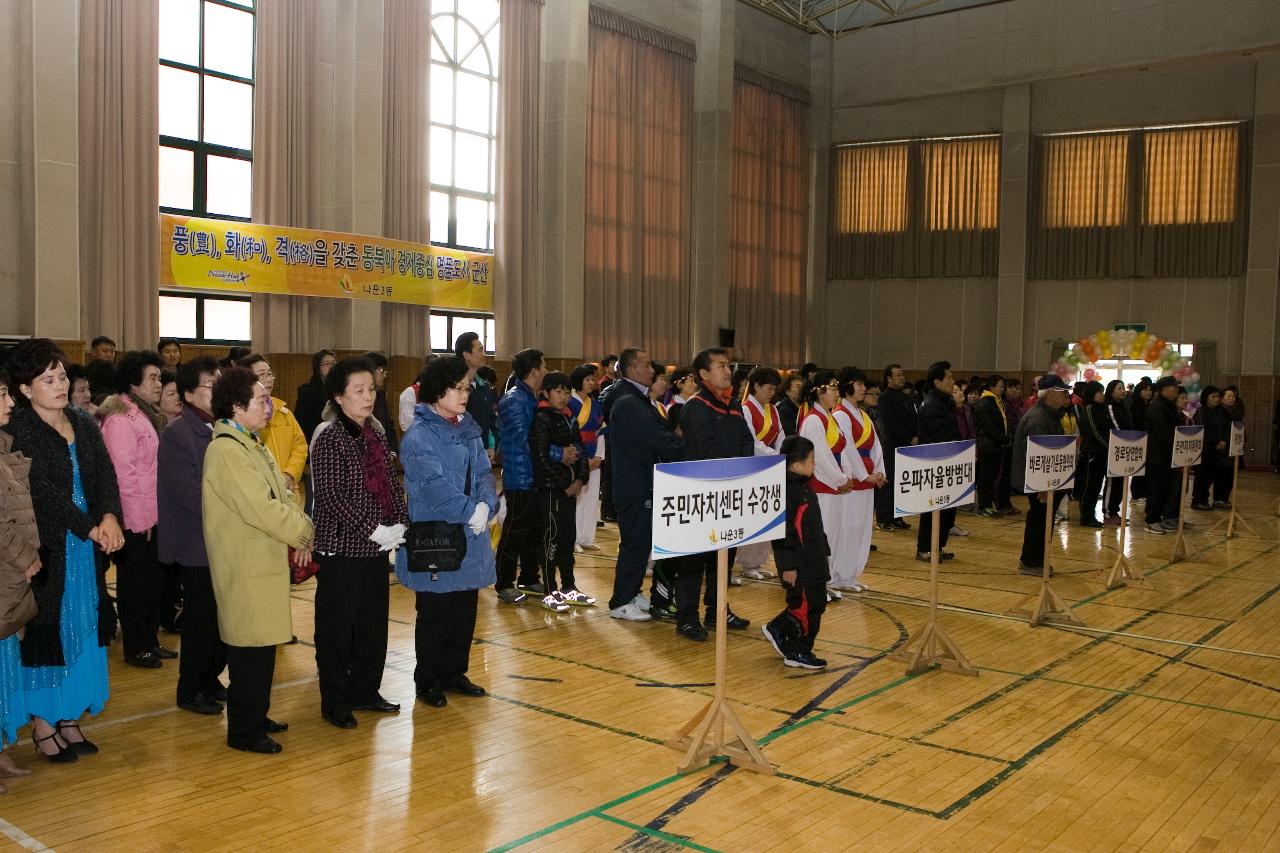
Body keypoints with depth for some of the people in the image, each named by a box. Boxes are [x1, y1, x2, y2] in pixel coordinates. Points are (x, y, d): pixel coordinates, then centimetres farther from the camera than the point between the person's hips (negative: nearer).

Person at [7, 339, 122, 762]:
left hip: (87, 548, 6)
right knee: (46, 632, 3)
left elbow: (105, 474, 0)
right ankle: (43, 724, 16)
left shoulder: (85, 426, 8)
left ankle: (70, 718, 24)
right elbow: (43, 490, -17)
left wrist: (110, 517, -17)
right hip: (47, 549, -6)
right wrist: (90, 527, -19)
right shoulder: (17, 431, -10)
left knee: (82, 630, 11)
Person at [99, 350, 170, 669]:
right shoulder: (121, 419, -17)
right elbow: (123, 473, -20)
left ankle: (150, 640, 30)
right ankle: (135, 649, 17)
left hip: (154, 516, 8)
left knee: (154, 581, 17)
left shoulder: (150, 414, 11)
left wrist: (154, 515, 13)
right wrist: (139, 519, -18)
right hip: (136, 520, -8)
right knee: (135, 583, 4)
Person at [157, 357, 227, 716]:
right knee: (201, 618, 4)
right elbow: (188, 492, -20)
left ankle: (210, 680, 29)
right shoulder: (177, 434, -13)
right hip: (198, 545, -7)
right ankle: (189, 691, 20)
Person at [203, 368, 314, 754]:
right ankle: (243, 732, 12)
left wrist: (300, 528, -1)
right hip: (245, 567, -10)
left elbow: (283, 492, 15)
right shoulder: (226, 450, -19)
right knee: (251, 649, -1)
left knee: (261, 645, 18)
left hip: (264, 561, 10)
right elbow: (260, 508, -23)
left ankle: (256, 717, 31)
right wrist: (304, 533, -12)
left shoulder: (251, 444, 15)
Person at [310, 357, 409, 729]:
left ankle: (365, 691, 29)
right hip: (342, 545, -7)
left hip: (377, 544, 7)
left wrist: (400, 523, -1)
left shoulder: (376, 430, 9)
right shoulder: (328, 436, -11)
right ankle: (335, 703, 15)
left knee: (374, 621, 14)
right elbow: (329, 495, -17)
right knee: (337, 625, 3)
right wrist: (372, 528, -19)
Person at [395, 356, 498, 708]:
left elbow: (483, 473, 5)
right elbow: (433, 484, -21)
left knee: (465, 610, 14)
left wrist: (486, 505, -14)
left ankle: (454, 673, 29)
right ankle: (427, 680, 20)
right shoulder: (419, 435, -13)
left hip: (470, 537, 7)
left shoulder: (468, 429, 10)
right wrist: (470, 511, -20)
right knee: (434, 614, 5)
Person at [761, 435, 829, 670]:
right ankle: (797, 652, 12)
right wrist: (788, 566, -21)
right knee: (804, 606, -2)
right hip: (798, 564, -10)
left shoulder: (804, 486, 13)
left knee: (815, 604, 15)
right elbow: (783, 532, -22)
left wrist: (822, 551, 23)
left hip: (813, 562, 10)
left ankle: (777, 630, 25)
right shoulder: (786, 490, -20)